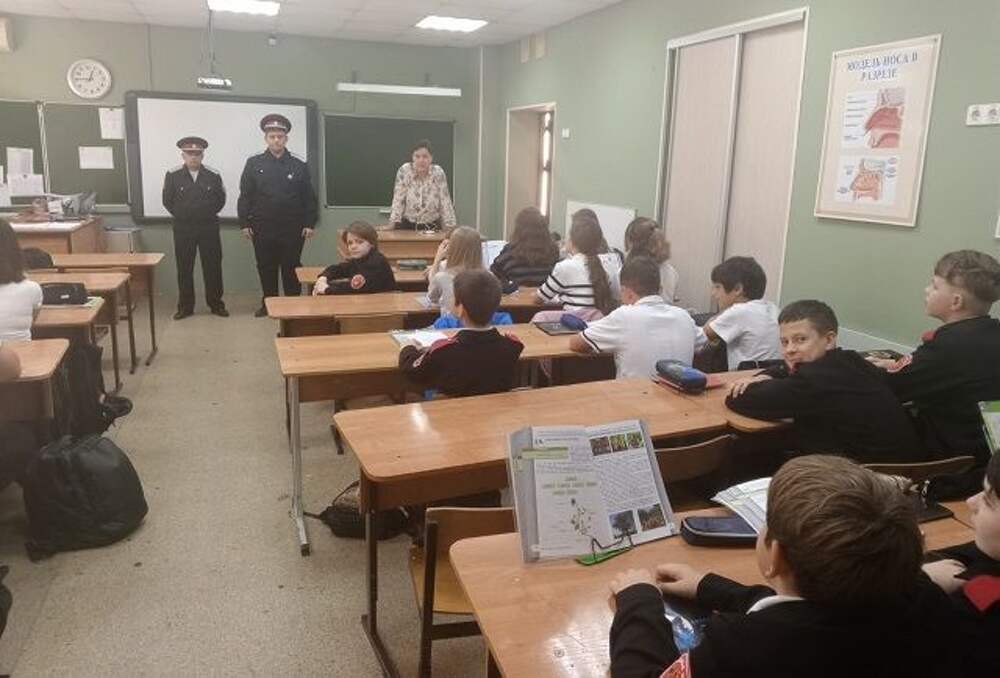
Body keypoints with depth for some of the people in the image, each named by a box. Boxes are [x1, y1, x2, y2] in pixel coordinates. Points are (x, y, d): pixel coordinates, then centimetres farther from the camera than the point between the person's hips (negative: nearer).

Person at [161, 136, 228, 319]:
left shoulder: (214, 176, 1)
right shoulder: (173, 175, -1)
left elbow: (221, 200, 7)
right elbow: (168, 201, 4)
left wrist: (208, 214, 2)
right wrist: (181, 215, 2)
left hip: (209, 228, 0)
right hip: (183, 229, 0)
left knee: (213, 267, 4)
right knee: (184, 268, 5)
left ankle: (216, 304, 15)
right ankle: (185, 306, 15)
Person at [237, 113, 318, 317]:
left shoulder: (299, 166, 5)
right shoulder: (253, 164, 5)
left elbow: (309, 198, 5)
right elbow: (245, 196, 4)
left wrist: (310, 223, -2)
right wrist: (245, 223, -1)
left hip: (292, 229, -1)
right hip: (263, 229, 1)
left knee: (291, 268, 4)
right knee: (266, 268, 8)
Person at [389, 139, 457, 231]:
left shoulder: (438, 173, -7)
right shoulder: (404, 171, -8)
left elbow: (445, 202, -5)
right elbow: (398, 200, -7)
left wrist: (450, 226, -8)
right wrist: (393, 223, -13)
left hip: (432, 226, 0)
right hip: (407, 225, 0)